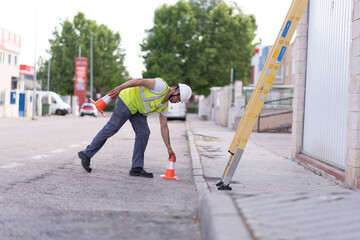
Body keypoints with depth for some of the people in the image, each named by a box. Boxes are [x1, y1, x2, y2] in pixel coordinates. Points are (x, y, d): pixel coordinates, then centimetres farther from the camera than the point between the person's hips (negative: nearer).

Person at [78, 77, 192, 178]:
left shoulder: (165, 105, 8)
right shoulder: (162, 86, -19)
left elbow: (164, 127, 12)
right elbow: (140, 81, -24)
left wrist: (169, 148, 9)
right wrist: (120, 88, -32)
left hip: (137, 110, 9)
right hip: (127, 100, -9)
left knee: (143, 133, -5)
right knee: (111, 129, -4)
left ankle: (137, 168, -4)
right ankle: (86, 154, 10)